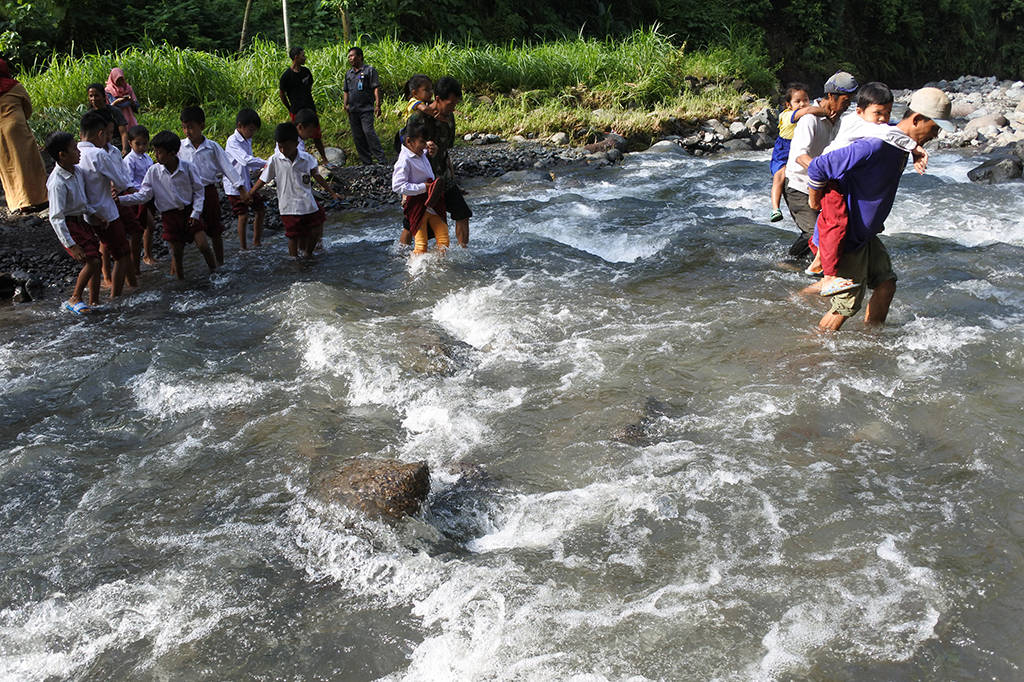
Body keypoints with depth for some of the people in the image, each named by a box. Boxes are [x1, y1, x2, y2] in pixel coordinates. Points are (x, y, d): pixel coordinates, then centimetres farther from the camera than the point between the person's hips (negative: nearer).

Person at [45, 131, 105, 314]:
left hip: (83, 221, 9)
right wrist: (71, 245, -28)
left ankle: (94, 302, 21)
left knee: (96, 259, 9)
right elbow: (56, 218, -26)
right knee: (91, 261, -15)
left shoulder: (76, 170, 0)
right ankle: (74, 299, 3)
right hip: (70, 225, -9)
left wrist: (93, 213, 3)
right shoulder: (57, 183, -26)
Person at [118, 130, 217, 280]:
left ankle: (214, 272, 14)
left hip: (189, 211, -1)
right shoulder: (153, 171, -8)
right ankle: (180, 279, 22)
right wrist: (121, 199, -19)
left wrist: (196, 212, -7)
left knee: (203, 245, -8)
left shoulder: (187, 167, -10)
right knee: (176, 251, 5)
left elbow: (199, 190, -1)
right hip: (169, 215, 1)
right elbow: (144, 195, -6)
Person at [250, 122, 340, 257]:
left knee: (316, 231, 6)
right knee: (294, 236, 1)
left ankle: (308, 254, 30)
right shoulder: (275, 160, -6)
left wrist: (332, 193, 11)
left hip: (308, 202, 2)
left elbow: (317, 177, 9)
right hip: (289, 206, -2)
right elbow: (263, 180, 2)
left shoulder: (306, 159, -3)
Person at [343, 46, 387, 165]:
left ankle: (381, 158, -14)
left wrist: (377, 105, -14)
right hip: (353, 110, 6)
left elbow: (376, 88, -5)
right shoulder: (348, 73, 17)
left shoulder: (369, 70, 0)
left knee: (368, 131, -19)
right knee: (357, 137, 5)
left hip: (366, 109, -6)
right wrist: (346, 104, 7)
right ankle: (366, 162, 11)